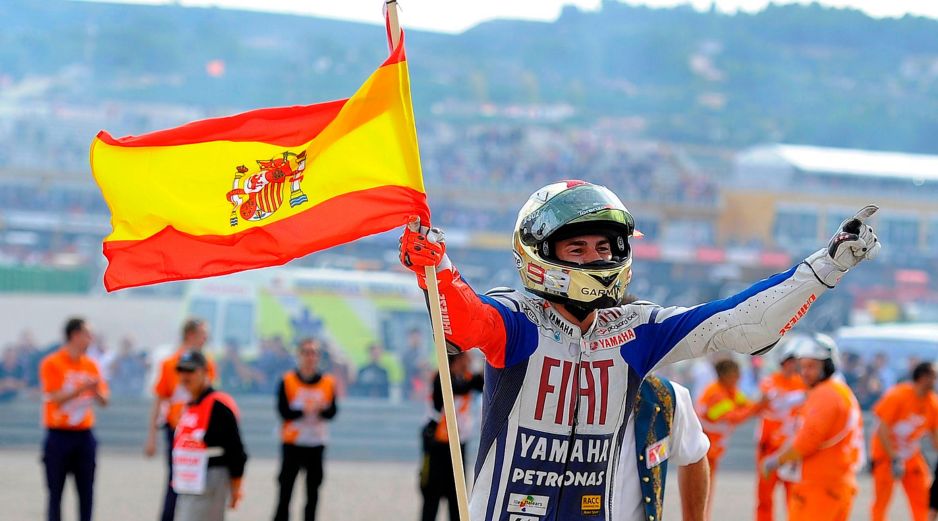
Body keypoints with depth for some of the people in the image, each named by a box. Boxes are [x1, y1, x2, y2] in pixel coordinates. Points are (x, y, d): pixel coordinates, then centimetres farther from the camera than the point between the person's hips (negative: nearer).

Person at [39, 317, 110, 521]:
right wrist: (82, 388, -23)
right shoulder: (51, 363, -6)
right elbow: (56, 398, -14)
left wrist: (96, 391, -14)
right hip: (59, 435, -4)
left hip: (84, 435, 4)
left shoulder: (90, 365, 8)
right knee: (56, 491, 0)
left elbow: (104, 401, 8)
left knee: (86, 490, 1)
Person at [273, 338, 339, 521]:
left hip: (316, 443, 2)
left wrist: (322, 409, -23)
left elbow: (332, 412, -3)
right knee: (286, 486, -2)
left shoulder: (328, 382, 2)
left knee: (313, 489, 6)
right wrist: (303, 410, -26)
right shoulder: (288, 381, -4)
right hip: (292, 442, -2)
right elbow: (283, 411, -11)